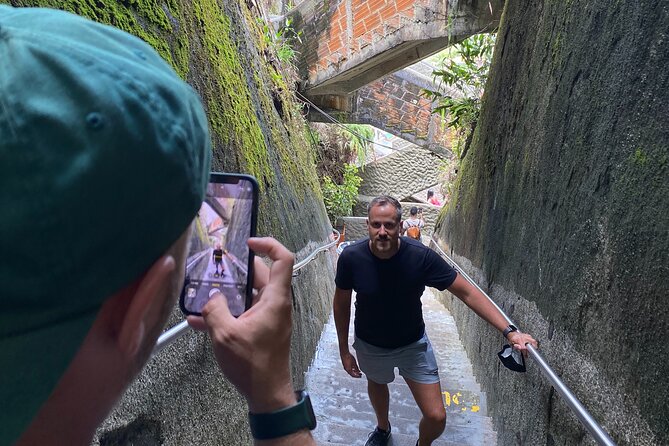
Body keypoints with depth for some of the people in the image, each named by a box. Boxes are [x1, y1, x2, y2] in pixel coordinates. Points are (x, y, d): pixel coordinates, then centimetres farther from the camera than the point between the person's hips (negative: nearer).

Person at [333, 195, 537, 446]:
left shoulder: (421, 256, -29)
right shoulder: (351, 258, -27)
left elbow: (467, 293, -21)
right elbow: (341, 303, -10)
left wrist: (509, 331, -28)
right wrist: (344, 350, -3)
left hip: (413, 345, -1)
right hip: (370, 345, 1)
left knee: (436, 417, 0)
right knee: (377, 385, 29)